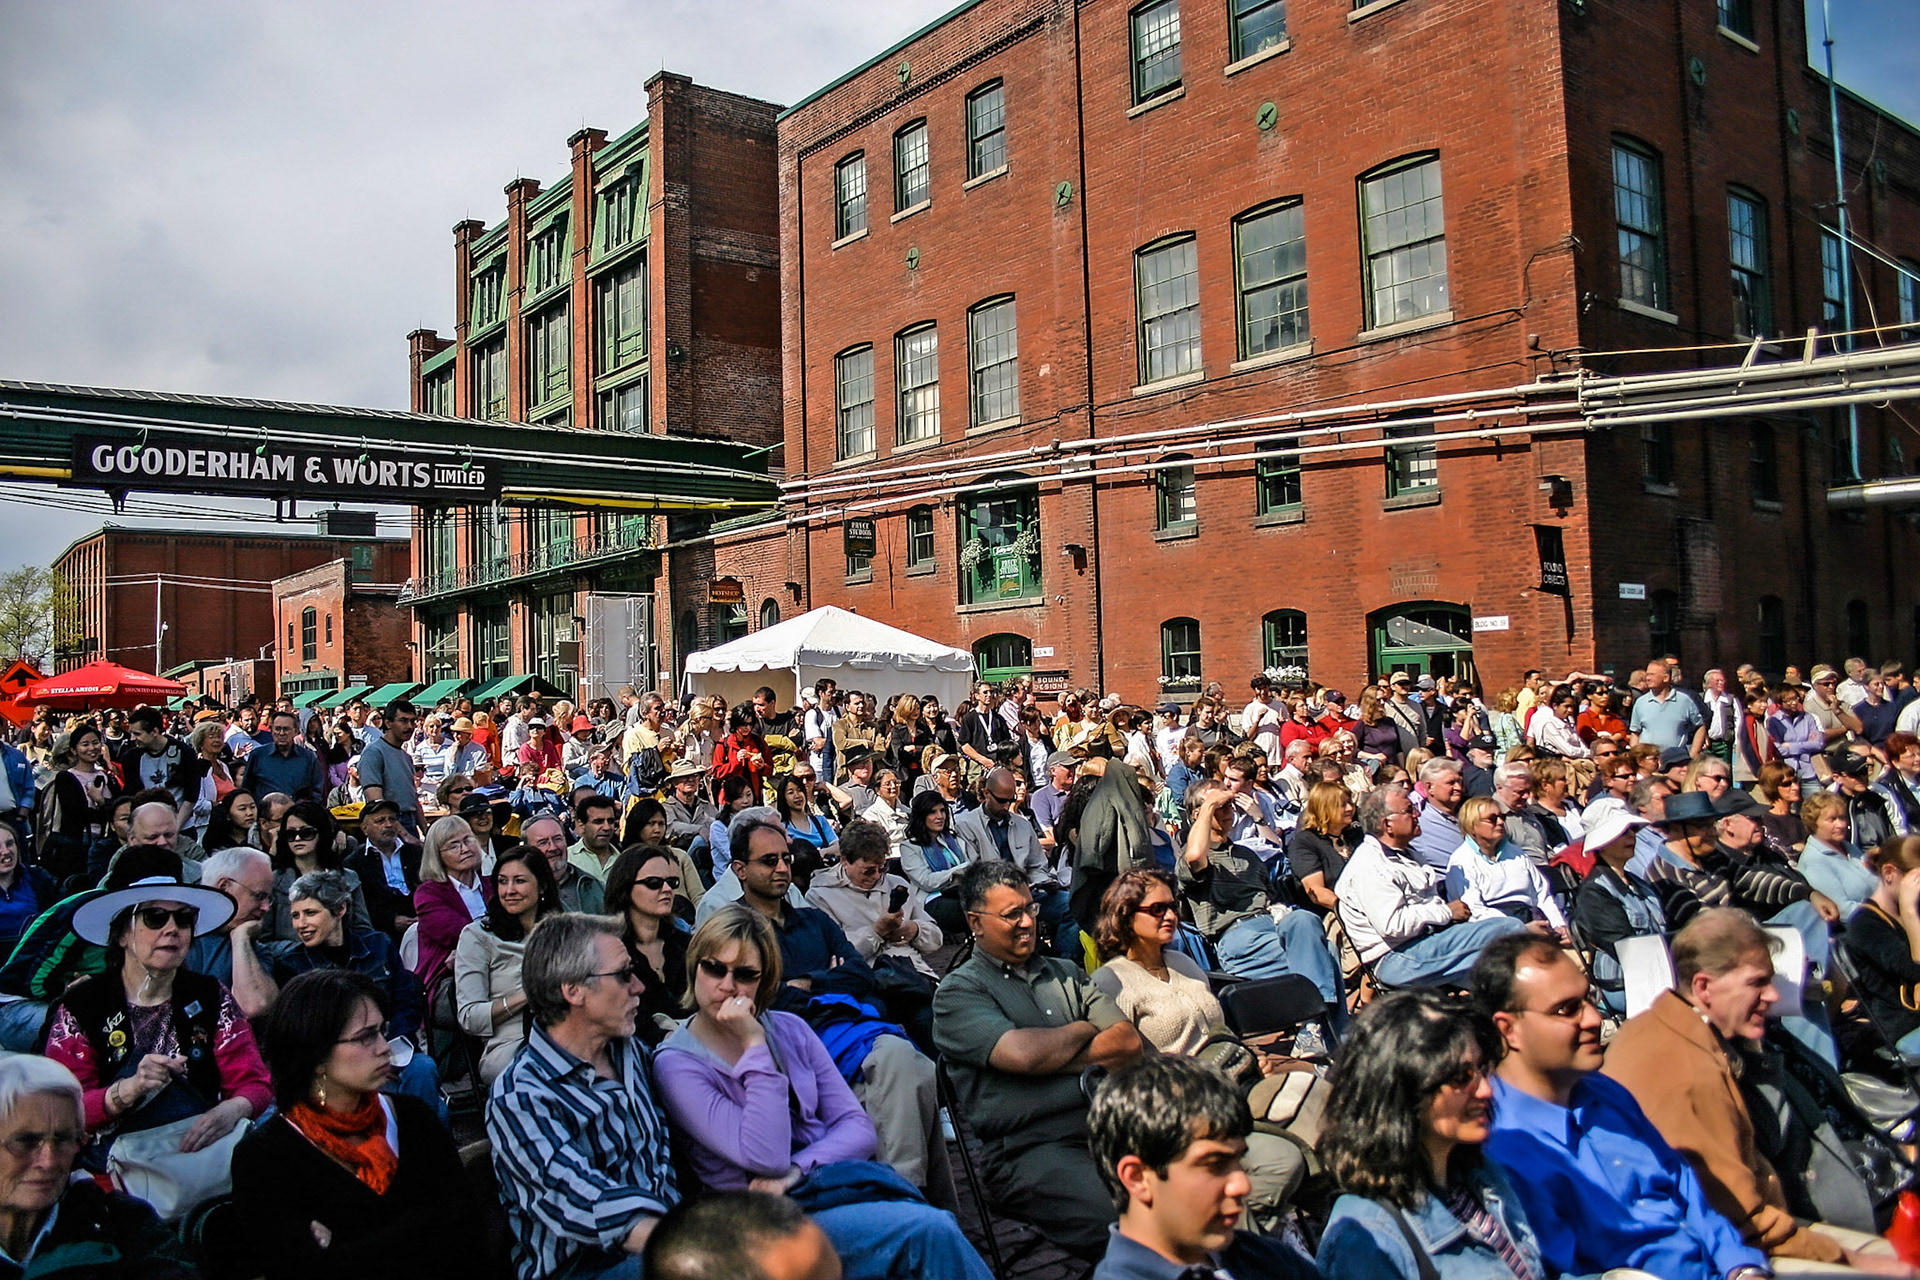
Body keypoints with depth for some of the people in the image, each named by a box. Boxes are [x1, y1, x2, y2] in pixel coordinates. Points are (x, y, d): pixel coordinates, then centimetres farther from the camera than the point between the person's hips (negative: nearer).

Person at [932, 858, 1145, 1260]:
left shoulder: (1066, 973, 23)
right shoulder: (957, 992, 5)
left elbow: (1128, 1042, 10)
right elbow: (1021, 1053, -12)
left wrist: (1048, 1058, -3)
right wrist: (1083, 1030, 7)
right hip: (1030, 1147, -5)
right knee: (1115, 1218, -32)